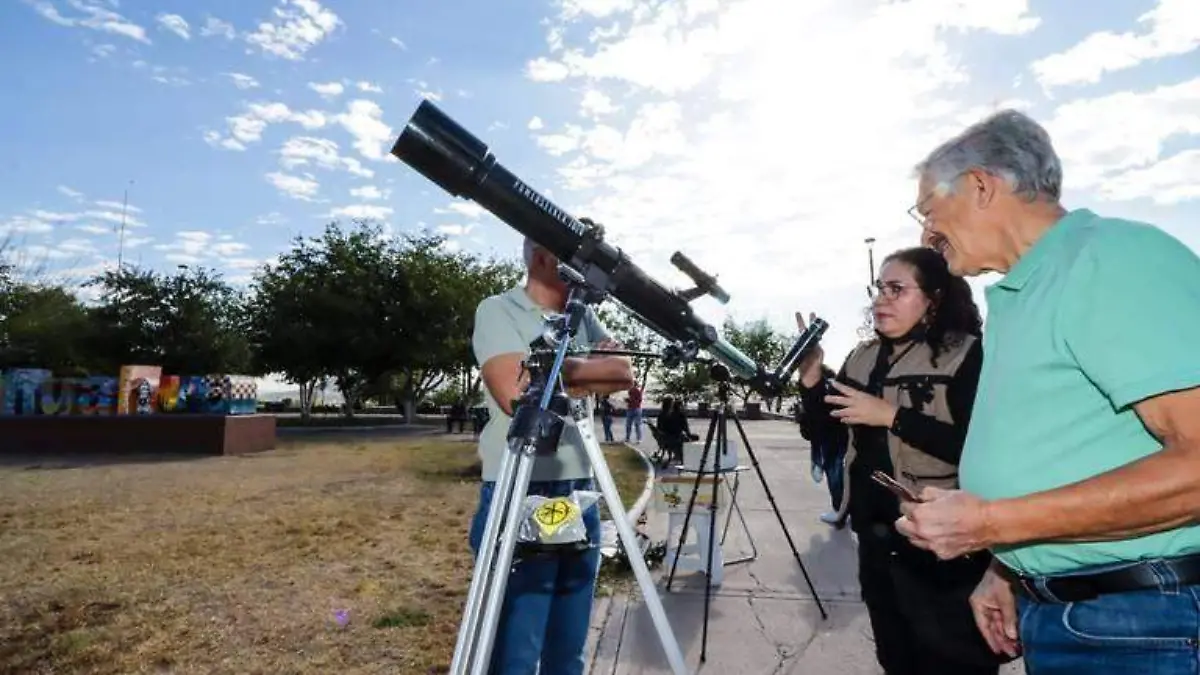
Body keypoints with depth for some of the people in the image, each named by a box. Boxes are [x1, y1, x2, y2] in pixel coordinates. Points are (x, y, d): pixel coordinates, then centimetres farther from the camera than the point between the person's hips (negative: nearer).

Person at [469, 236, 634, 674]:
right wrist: (582, 370, -7)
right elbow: (515, 392, -19)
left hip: (580, 493, 6)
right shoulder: (498, 310, -5)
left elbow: (624, 372, -2)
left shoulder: (583, 316, 13)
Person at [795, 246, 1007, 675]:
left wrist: (892, 416, -25)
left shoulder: (966, 355, -11)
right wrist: (811, 377, -9)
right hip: (876, 539, 6)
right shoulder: (863, 358, 6)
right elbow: (824, 434, 5)